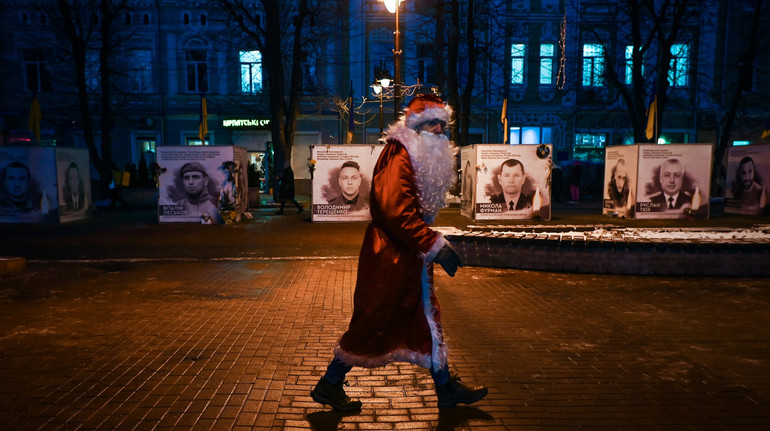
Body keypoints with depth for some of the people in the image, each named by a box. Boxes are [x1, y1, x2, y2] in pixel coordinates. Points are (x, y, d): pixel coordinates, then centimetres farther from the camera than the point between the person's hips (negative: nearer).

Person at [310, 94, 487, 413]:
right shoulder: (399, 154, -16)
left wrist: (434, 246, 14)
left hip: (409, 256, 10)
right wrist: (435, 245, -25)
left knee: (426, 318, 15)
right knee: (373, 323, 0)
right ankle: (329, 386, 17)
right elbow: (396, 209, -26)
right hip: (389, 256, -10)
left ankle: (445, 387, 28)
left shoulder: (423, 158, 15)